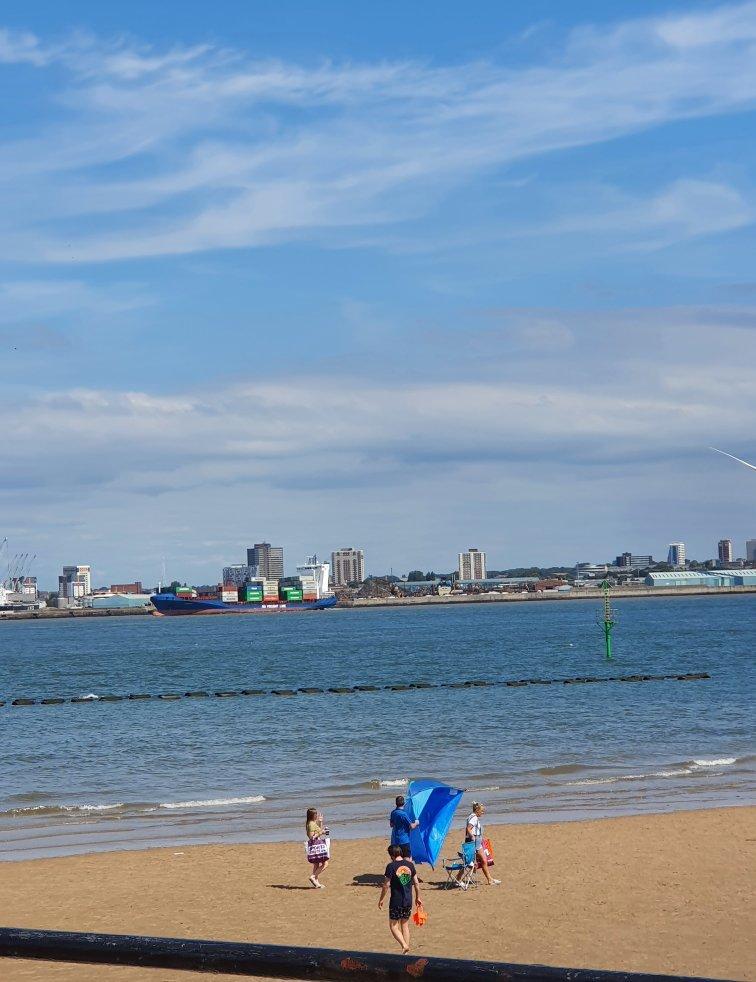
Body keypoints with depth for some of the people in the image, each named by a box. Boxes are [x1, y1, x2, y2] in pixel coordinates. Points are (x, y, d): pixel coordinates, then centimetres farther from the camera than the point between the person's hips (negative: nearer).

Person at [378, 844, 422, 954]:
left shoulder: (391, 866, -12)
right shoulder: (410, 864, 2)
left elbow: (386, 885, -11)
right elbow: (416, 883, 7)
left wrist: (381, 899, 1)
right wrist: (417, 897, 19)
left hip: (396, 901, -5)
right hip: (408, 901, 5)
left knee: (393, 926, 6)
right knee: (405, 925, 15)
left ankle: (404, 945, -13)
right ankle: (406, 951, 15)